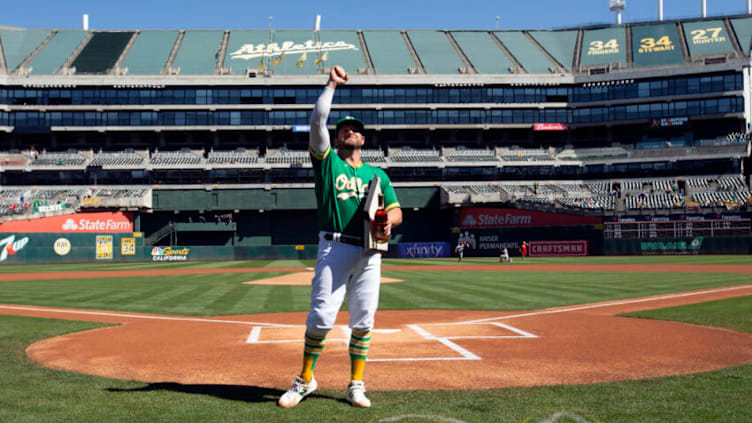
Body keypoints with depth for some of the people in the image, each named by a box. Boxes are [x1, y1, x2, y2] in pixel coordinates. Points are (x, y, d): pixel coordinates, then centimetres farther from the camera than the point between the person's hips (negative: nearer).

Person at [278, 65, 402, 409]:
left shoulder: (377, 174, 21)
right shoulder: (327, 160, 13)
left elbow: (396, 211, 15)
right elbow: (317, 120, 0)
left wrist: (389, 219, -8)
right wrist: (332, 85, 3)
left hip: (369, 253, 3)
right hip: (335, 248, -3)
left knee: (363, 321, 2)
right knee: (321, 316, -9)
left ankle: (356, 386, 12)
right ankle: (305, 380, 6)